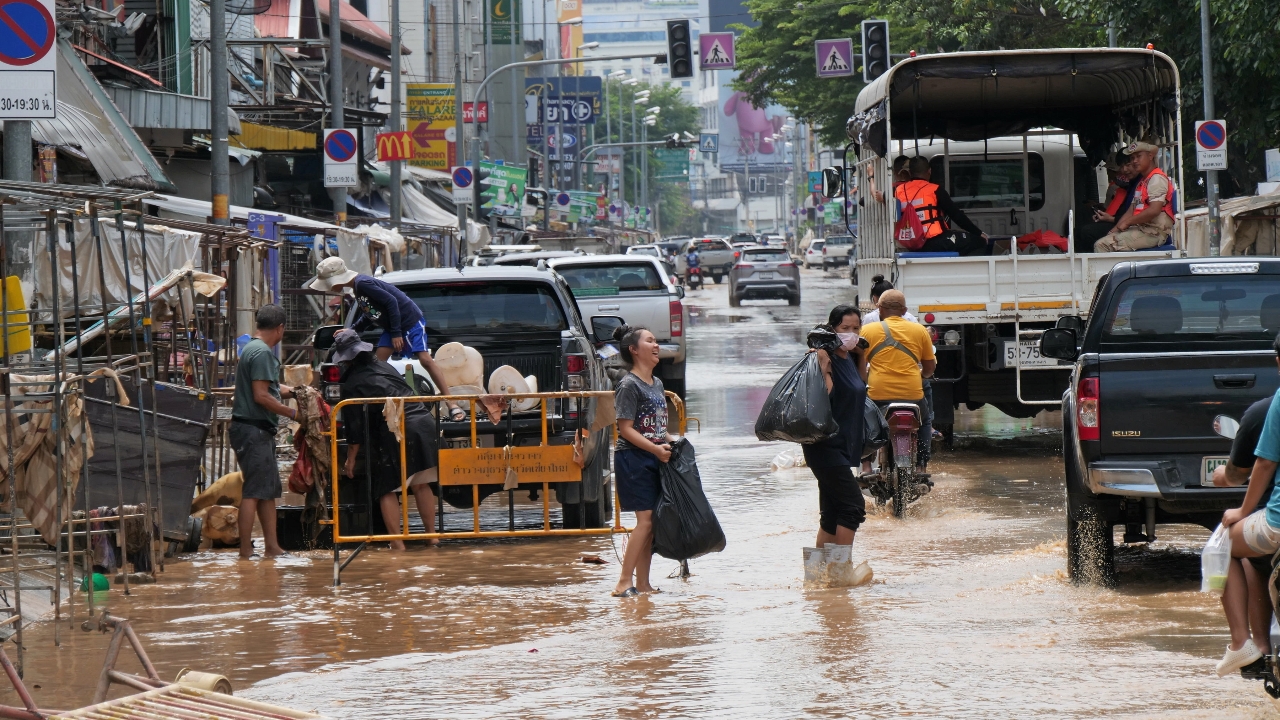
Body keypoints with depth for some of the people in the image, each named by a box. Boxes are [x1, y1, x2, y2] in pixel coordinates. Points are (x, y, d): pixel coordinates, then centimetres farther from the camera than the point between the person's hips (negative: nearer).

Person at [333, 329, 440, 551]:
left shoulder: (353, 385, 0)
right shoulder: (383, 366, 18)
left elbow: (356, 427, 1)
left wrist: (351, 459, 11)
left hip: (397, 433, -6)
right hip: (425, 423, 6)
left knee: (387, 490, 4)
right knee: (421, 485, 17)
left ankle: (397, 544, 0)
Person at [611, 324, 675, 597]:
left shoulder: (657, 384, 16)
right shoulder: (629, 385, -10)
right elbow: (626, 429, -15)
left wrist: (671, 441, 7)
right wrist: (656, 449, -21)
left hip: (655, 459, 8)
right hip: (634, 459, -8)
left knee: (652, 522, 6)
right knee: (645, 519, -13)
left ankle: (643, 584, 11)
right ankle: (624, 583, -12)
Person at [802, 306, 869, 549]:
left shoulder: (848, 357, 12)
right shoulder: (827, 357, -14)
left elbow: (860, 386, 28)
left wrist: (861, 355, 16)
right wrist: (822, 367, -31)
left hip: (843, 445, 9)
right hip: (827, 445, -9)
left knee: (832, 515, 10)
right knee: (853, 505, -13)